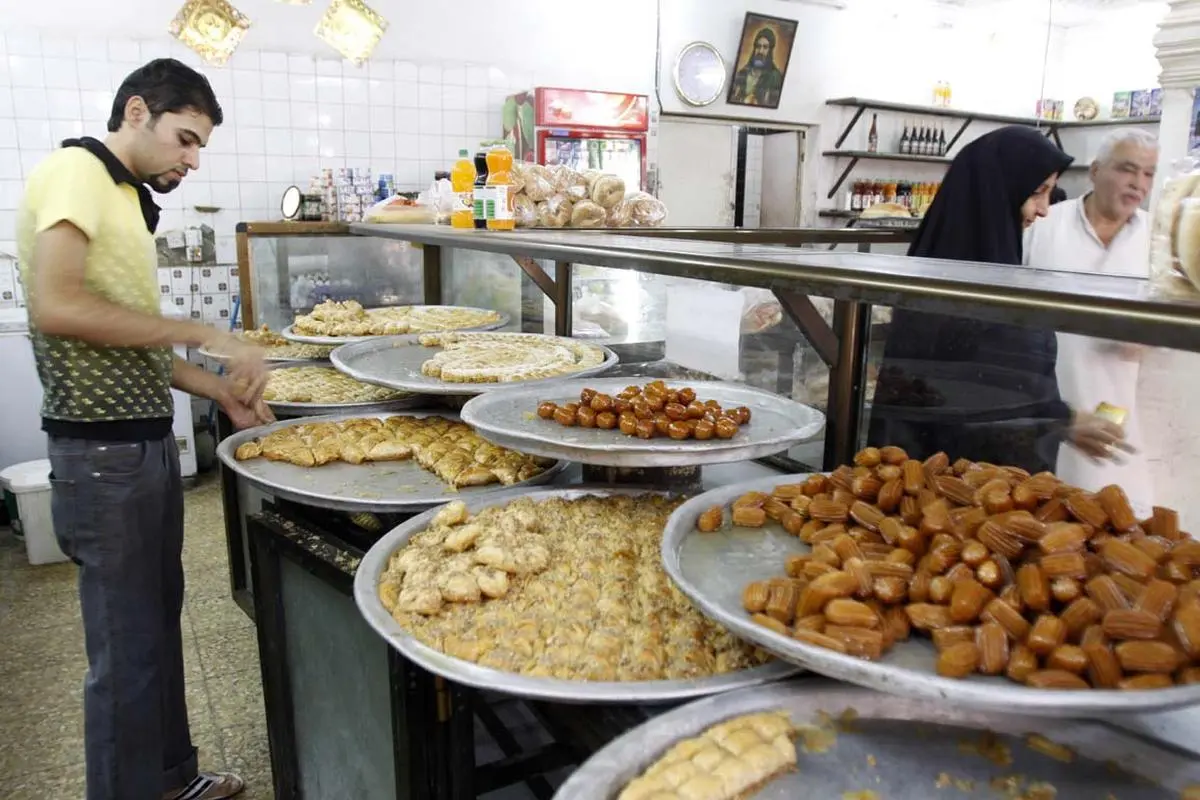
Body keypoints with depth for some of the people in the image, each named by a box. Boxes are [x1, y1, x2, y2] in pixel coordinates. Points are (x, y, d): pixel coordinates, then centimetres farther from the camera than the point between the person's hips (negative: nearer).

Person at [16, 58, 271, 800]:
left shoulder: (125, 198, 16)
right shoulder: (75, 172, -10)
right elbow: (56, 308, -24)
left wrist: (220, 390, 10)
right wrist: (205, 334, -21)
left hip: (148, 442, 9)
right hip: (104, 453, -9)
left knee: (160, 620, 18)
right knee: (126, 647, 2)